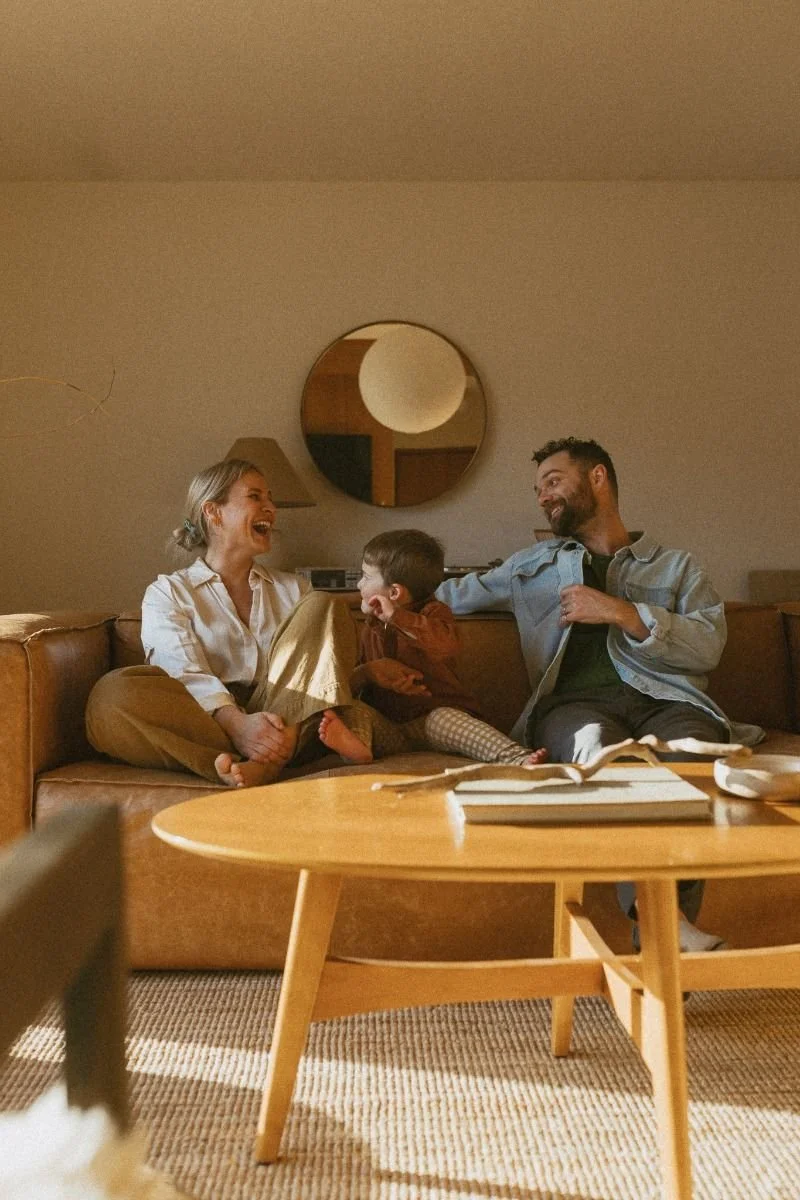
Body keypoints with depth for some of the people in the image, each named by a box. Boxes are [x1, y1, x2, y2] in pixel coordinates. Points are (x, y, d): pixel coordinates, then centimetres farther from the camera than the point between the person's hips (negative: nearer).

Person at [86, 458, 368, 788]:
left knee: (322, 606, -14)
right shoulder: (168, 593, 12)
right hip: (207, 721, -3)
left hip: (290, 718, 3)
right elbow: (187, 673, -7)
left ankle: (265, 761, -33)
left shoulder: (292, 589, 26)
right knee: (111, 693, -28)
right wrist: (237, 723, -29)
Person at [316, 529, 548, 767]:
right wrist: (368, 671, -6)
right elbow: (349, 682, 18)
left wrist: (396, 616, -21)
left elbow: (445, 647, -23)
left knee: (445, 720, -34)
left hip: (431, 714, -4)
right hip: (387, 727, 4)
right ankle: (359, 743, -56)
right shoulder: (371, 628, 21)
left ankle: (518, 758, -51)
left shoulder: (433, 613, 2)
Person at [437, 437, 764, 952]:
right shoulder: (532, 566, 33)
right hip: (576, 702, 0)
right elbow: (454, 593, 40)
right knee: (595, 742, -39)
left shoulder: (677, 565, 24)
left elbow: (708, 646, 6)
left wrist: (623, 612, -3)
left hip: (665, 698, 0)